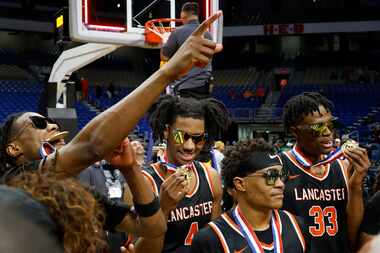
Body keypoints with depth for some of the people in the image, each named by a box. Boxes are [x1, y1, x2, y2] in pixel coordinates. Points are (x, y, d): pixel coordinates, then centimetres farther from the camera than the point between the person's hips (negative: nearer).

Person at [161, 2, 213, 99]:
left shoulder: (177, 32, -7)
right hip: (205, 86, 5)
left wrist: (164, 42, 19)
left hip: (185, 87, -5)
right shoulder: (207, 34, 8)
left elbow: (164, 57, 1)